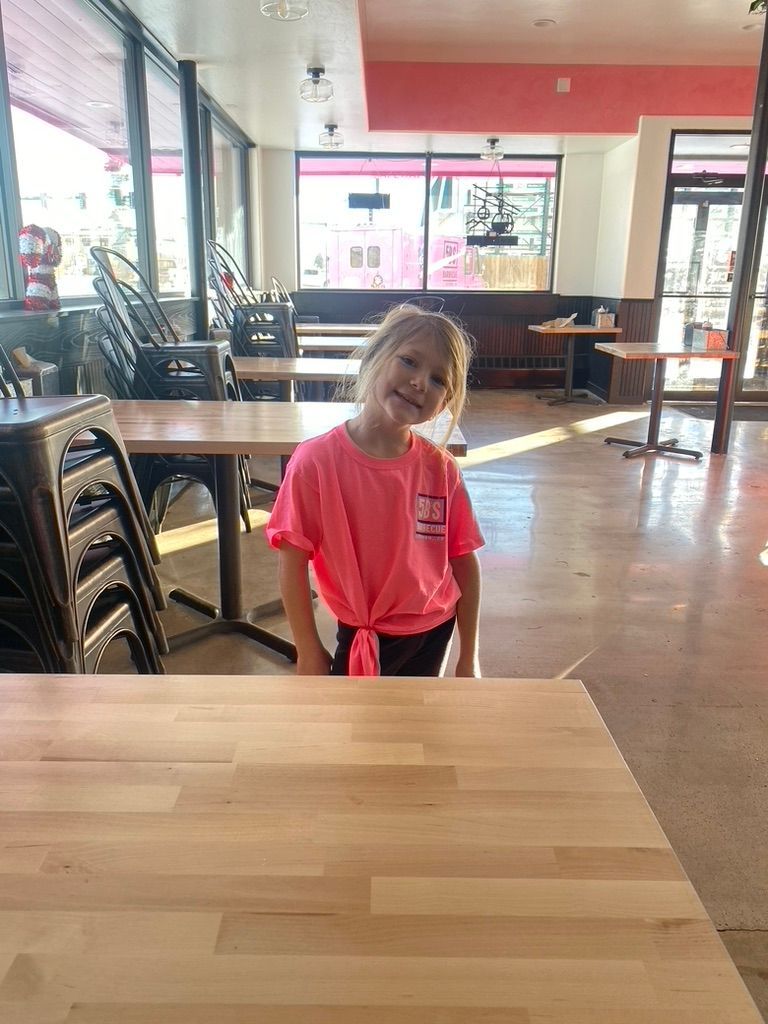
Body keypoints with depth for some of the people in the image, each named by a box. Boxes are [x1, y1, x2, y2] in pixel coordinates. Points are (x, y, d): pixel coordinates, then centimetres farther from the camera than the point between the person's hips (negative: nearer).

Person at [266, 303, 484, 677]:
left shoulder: (441, 469, -12)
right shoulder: (316, 461, -21)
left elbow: (464, 562, -4)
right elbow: (292, 563, -15)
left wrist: (468, 656, 1)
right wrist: (309, 652, -9)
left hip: (433, 632, 3)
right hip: (361, 639, -3)